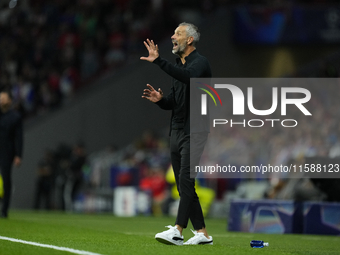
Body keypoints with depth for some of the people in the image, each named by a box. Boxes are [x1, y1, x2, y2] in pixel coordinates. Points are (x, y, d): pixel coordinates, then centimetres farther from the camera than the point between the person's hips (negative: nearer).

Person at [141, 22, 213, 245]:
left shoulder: (199, 62, -8)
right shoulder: (178, 66, 19)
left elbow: (187, 76, -32)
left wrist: (158, 61, -35)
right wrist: (160, 99, 0)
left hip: (194, 130, -9)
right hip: (177, 130, 9)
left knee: (185, 179, -17)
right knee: (183, 184, 6)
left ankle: (178, 231, -24)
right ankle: (202, 233, 10)